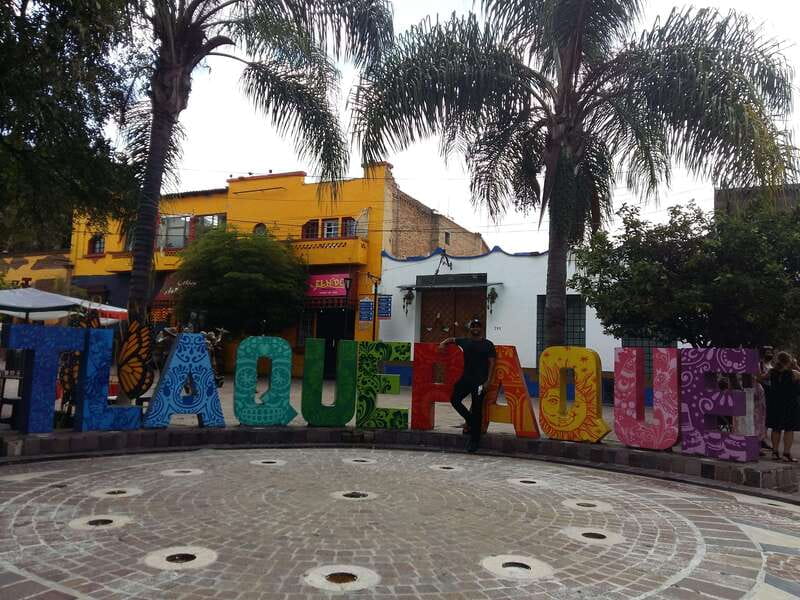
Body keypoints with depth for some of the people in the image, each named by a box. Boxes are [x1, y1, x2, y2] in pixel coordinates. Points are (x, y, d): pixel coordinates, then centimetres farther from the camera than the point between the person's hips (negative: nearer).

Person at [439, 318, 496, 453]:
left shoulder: (488, 344, 0)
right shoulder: (464, 341, 10)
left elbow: (491, 363, -3)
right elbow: (452, 339, 28)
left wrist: (488, 380, -11)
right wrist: (443, 343, 6)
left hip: (480, 381, -4)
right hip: (466, 378, 4)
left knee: (477, 409, -2)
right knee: (454, 399, -4)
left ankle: (474, 439, 8)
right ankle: (470, 421, 19)